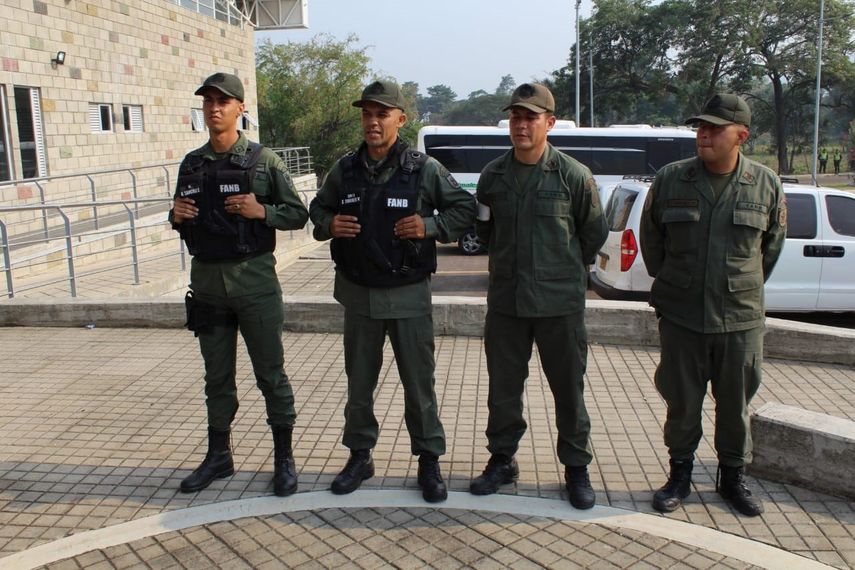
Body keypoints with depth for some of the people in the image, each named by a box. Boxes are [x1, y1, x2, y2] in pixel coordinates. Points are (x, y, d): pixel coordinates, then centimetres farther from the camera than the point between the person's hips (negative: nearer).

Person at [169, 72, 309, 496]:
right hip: (207, 281, 4)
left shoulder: (263, 160, -3)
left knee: (270, 374, 3)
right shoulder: (191, 165, 9)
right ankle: (218, 456, 27)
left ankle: (284, 458, 15)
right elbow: (183, 222, 18)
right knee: (217, 376, 14)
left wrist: (262, 211, -19)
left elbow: (298, 215, -2)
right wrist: (176, 216, -4)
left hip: (254, 280, -4)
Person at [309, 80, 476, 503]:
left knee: (418, 382, 5)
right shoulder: (345, 170, 2)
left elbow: (465, 208, 0)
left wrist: (431, 226, -17)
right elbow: (318, 209, 16)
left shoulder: (424, 169, -8)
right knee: (359, 382, 14)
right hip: (358, 293, 4)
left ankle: (429, 461, 21)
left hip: (408, 294, -3)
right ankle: (360, 456, 31)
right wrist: (329, 224, -7)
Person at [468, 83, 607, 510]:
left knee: (569, 388, 7)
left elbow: (593, 234, 5)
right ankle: (502, 459, 29)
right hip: (505, 301, 3)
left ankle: (576, 467, 24)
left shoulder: (575, 176, -7)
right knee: (503, 386, 12)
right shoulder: (493, 175, 3)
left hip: (560, 302, -3)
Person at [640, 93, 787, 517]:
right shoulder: (670, 179, -1)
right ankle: (680, 475, 26)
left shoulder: (766, 184, 0)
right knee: (682, 402, 8)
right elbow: (651, 237, 10)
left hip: (740, 319, 1)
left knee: (735, 404, 11)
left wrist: (746, 288, 14)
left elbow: (772, 244, 14)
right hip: (680, 316, 0)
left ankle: (732, 477, 31)